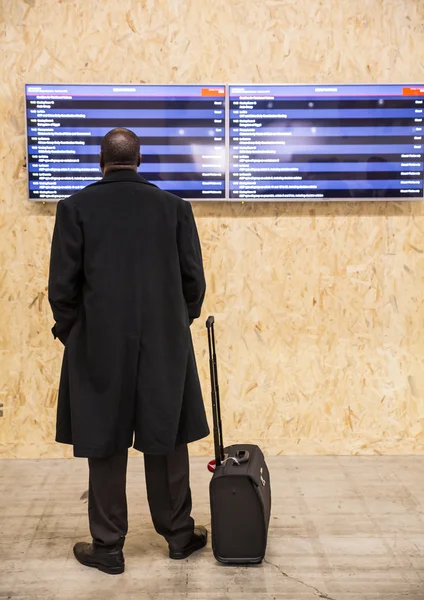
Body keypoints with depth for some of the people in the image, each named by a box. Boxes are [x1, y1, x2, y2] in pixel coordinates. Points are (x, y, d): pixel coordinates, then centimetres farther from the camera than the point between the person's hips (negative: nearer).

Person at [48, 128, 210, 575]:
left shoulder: (76, 207, -4)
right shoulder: (174, 207, 1)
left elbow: (62, 284, -5)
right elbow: (194, 280, 2)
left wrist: (69, 333, 9)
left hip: (100, 347, -1)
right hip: (165, 346, 2)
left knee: (106, 447, 9)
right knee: (166, 442, 14)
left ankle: (107, 548, 19)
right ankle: (178, 534, 27)